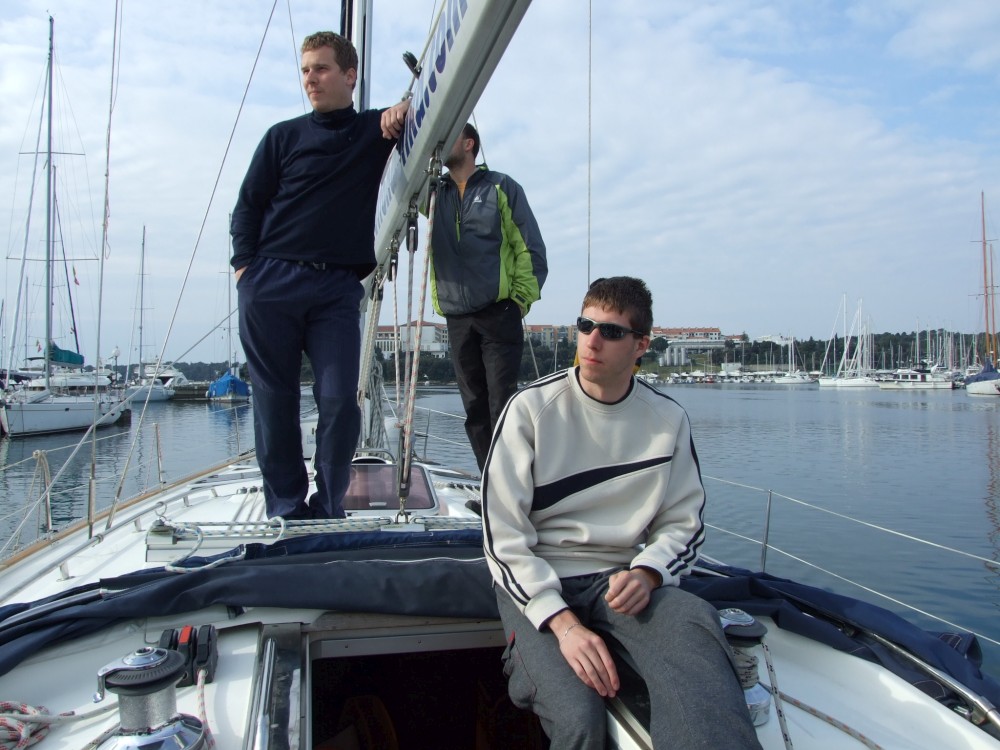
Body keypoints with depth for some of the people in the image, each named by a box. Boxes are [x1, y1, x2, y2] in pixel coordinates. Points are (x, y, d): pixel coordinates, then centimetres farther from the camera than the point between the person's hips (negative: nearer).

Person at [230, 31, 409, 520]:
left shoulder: (379, 129, 12)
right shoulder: (284, 136, 12)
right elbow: (248, 205, 12)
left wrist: (407, 108, -6)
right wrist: (244, 266, -2)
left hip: (338, 288, 0)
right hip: (270, 285, 1)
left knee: (339, 400, -9)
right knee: (274, 402, 3)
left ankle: (327, 511, 4)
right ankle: (285, 508, 13)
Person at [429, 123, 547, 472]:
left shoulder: (500, 187, 5)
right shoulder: (434, 192, 17)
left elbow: (530, 246, 2)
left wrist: (523, 297, -6)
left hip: (499, 314, -4)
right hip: (456, 318, 5)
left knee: (502, 403, -8)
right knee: (474, 408, 6)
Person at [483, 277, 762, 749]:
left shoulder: (667, 420, 4)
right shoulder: (532, 408, -6)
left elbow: (682, 522, 9)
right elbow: (503, 534, -9)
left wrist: (646, 573, -14)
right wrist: (562, 622, -21)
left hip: (616, 578, 2)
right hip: (534, 582, -2)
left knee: (694, 618, -32)